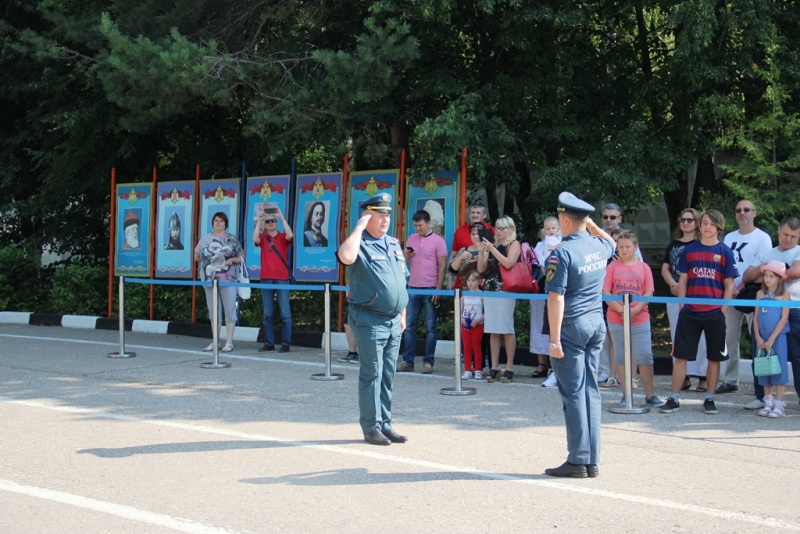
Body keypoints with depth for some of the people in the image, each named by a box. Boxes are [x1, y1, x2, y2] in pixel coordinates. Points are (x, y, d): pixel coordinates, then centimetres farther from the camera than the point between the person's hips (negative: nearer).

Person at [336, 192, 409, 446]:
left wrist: (402, 314, 19)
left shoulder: (394, 244, 16)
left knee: (388, 375, 11)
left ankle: (385, 424, 18)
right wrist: (359, 227, -21)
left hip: (393, 321, 7)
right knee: (371, 375, -3)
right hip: (369, 319, -7)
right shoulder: (360, 244, -7)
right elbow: (345, 256, -33)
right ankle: (371, 427, 4)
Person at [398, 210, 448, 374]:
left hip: (430, 288, -5)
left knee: (430, 327, 2)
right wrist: (407, 255, -9)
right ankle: (407, 361, 9)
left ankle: (428, 362, 5)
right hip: (413, 287, 5)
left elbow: (442, 267, -5)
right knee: (409, 325, 4)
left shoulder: (438, 241, -3)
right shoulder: (411, 239, 10)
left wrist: (438, 290, -11)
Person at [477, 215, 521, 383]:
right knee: (493, 330, 5)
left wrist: (492, 248, -13)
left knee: (506, 329, -7)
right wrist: (481, 251, -2)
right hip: (489, 289, 5)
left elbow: (508, 263, -15)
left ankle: (509, 368, -4)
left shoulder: (514, 244, 1)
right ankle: (494, 366, 8)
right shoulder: (492, 245, 16)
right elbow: (481, 269, 12)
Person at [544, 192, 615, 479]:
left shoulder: (562, 253, -14)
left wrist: (554, 339, -16)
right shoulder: (600, 247, 8)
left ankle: (578, 460, 1)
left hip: (572, 326, -7)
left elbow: (556, 298, -18)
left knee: (574, 394, -2)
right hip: (597, 324, 7)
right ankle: (592, 461, 13)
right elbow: (610, 241, 35)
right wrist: (591, 223, 31)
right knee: (591, 391, 10)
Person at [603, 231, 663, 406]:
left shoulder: (644, 267, 4)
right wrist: (621, 310, -14)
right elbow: (606, 292, -3)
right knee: (621, 357, 7)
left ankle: (650, 394, 7)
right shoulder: (613, 267, 3)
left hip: (640, 319, 0)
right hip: (616, 320, 1)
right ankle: (626, 395, 15)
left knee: (645, 356, -2)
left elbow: (649, 292, -1)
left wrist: (635, 310, -14)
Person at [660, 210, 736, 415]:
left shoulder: (725, 252, 1)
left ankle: (709, 399, 16)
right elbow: (683, 280, 9)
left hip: (715, 314, -1)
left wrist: (723, 311, -5)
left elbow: (729, 285, 1)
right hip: (689, 313, 1)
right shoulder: (689, 249, 6)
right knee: (680, 356, 1)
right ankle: (674, 399, 6)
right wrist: (682, 306, 2)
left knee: (714, 358, 6)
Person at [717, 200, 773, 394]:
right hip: (731, 295, 5)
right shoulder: (729, 238, 16)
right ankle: (729, 380, 13)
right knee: (729, 338, 6)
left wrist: (743, 286, -16)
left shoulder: (762, 238, -1)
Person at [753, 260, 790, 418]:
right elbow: (756, 317, 7)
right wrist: (758, 337, -3)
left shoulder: (784, 295, -4)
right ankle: (768, 402, 14)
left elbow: (784, 318, -9)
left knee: (779, 368, -4)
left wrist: (772, 339, -13)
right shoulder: (760, 294, 7)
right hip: (762, 339, 4)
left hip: (778, 338, -4)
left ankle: (779, 404, -2)